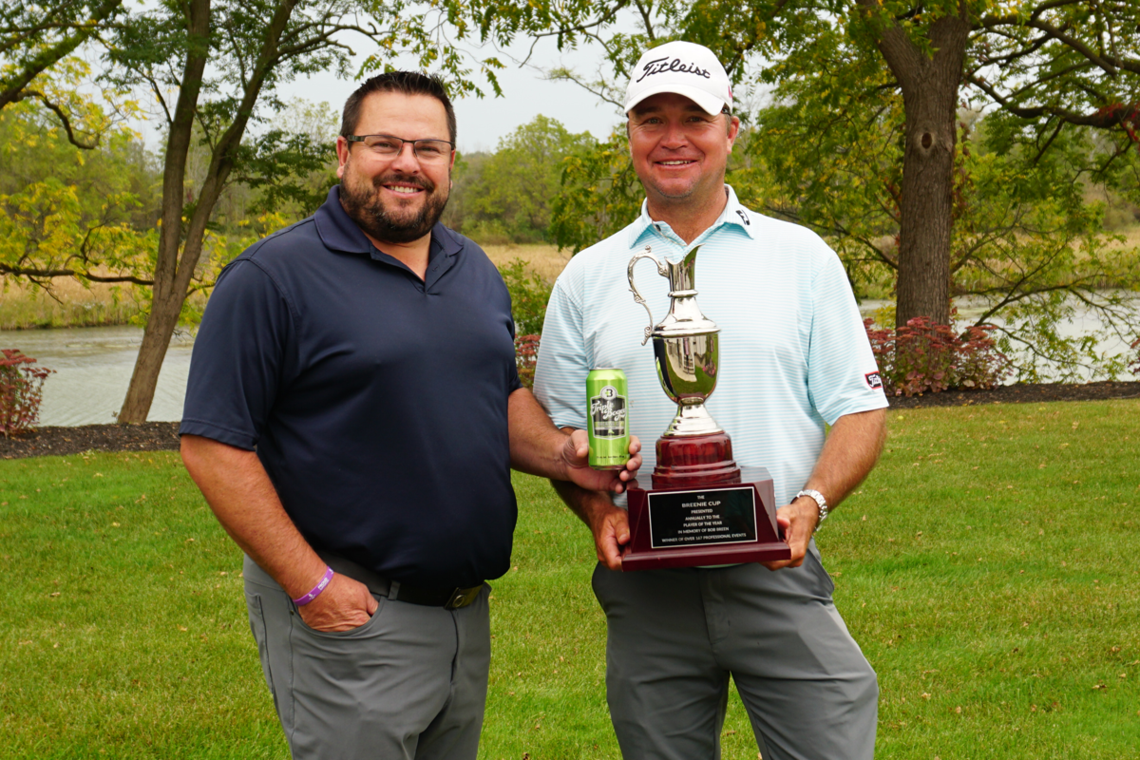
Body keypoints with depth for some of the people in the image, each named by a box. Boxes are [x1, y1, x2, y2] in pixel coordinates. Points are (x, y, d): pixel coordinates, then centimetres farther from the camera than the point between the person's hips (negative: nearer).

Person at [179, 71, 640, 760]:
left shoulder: (478, 272, 11)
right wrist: (311, 585, -17)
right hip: (347, 615, -7)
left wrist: (562, 454, -2)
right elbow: (213, 446, -14)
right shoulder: (272, 277, -11)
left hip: (467, 613, 7)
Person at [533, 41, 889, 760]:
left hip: (779, 579, -1)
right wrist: (600, 511, -9)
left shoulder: (802, 257, 7)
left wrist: (810, 503, -13)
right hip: (645, 587, 2)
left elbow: (860, 410, 5)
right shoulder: (586, 278, 10)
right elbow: (558, 430, 11)